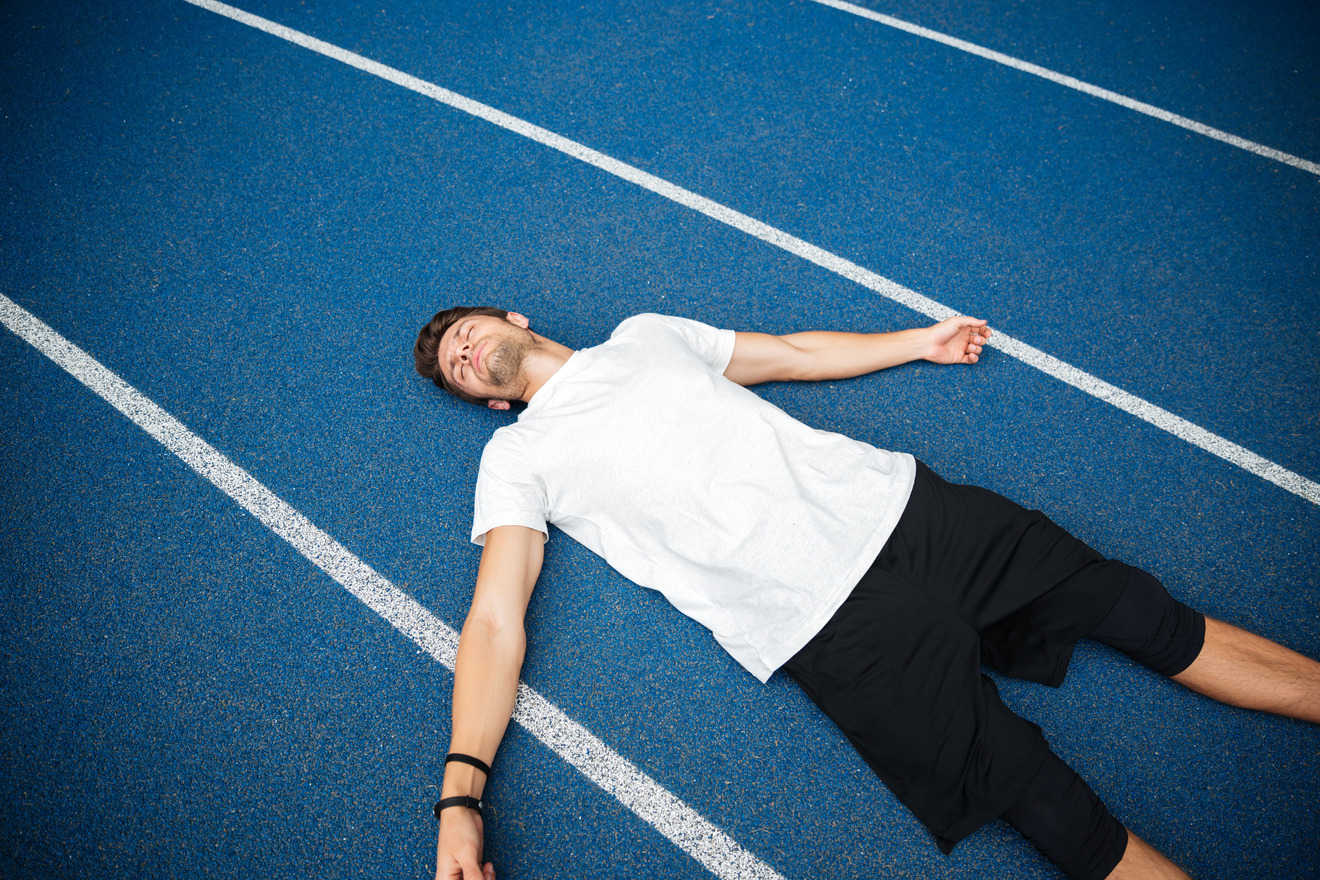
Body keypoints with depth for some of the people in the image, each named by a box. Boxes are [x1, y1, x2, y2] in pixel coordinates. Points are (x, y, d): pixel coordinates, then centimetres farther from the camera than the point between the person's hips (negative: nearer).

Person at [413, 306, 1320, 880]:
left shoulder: (644, 332, 21)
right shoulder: (517, 455, 9)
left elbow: (791, 354, 29)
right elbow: (496, 616, 0)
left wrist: (924, 341, 32)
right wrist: (461, 793, -13)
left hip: (890, 498, 5)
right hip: (825, 614, -4)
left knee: (1140, 610, 1)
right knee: (1050, 807, -16)